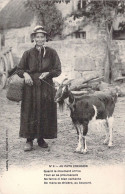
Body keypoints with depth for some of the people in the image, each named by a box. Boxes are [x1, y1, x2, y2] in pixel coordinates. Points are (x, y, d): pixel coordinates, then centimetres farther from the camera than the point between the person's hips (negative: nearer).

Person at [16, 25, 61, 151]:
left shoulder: (51, 53, 5)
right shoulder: (28, 53, 5)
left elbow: (58, 70, 4)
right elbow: (19, 69, 8)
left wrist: (47, 73, -14)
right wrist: (25, 74, -12)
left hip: (47, 87, 1)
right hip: (31, 87, -1)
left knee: (46, 113, 4)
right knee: (30, 113, -2)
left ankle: (41, 139, 17)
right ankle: (29, 140, 8)